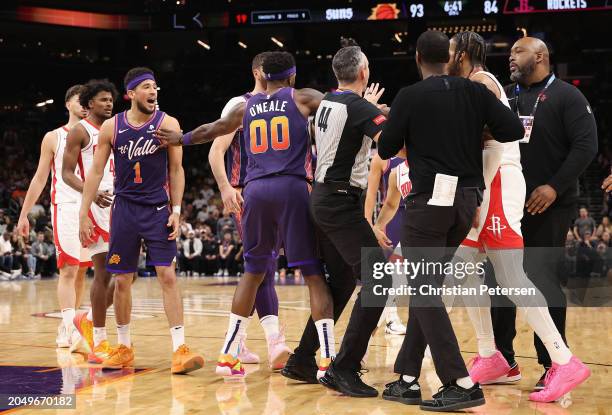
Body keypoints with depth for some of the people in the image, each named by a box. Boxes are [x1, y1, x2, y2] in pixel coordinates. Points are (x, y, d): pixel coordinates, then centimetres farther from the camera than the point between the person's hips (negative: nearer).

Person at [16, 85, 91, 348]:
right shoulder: (53, 138, 5)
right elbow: (39, 178, 6)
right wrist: (24, 214, 2)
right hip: (65, 207, -3)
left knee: (81, 270, 8)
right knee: (68, 268, -13)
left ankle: (69, 324, 18)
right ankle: (69, 329, -20)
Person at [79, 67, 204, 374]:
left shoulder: (167, 124, -4)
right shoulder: (111, 127, 0)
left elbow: (176, 170, 0)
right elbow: (96, 171, 4)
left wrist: (176, 210, -8)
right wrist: (84, 213, 0)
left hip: (158, 209, -2)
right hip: (125, 209, 2)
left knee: (167, 276, -11)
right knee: (122, 280, 6)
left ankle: (179, 350, -11)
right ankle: (124, 348, 21)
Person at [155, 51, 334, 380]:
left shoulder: (246, 107, 20)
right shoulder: (302, 98, 9)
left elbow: (211, 130, 34)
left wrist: (179, 139, 52)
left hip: (255, 190, 4)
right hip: (292, 187, -4)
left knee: (252, 272, 16)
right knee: (314, 273, -2)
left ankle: (227, 355, 17)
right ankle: (328, 359, -10)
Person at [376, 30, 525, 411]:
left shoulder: (410, 97, -5)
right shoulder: (474, 91, 5)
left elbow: (386, 150, -1)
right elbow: (514, 130, -2)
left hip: (431, 199, -5)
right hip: (467, 200, 6)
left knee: (424, 292, -2)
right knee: (427, 289, 14)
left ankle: (461, 385, -10)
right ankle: (408, 379, 16)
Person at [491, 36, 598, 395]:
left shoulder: (566, 96, -4)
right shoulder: (503, 96, 13)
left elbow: (586, 145, -12)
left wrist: (555, 187, -19)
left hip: (549, 206, -6)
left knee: (544, 280, -6)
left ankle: (555, 364, 4)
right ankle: (502, 358, 20)